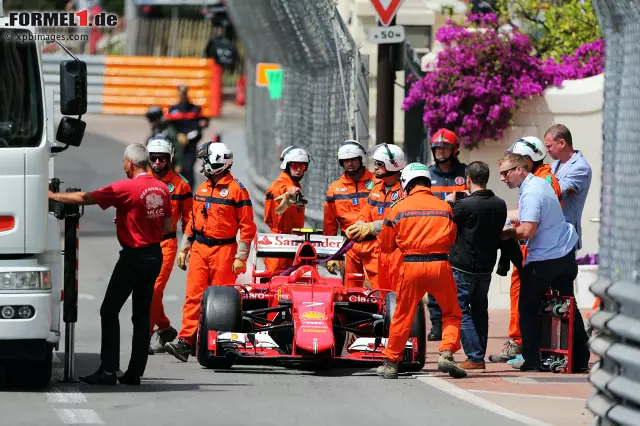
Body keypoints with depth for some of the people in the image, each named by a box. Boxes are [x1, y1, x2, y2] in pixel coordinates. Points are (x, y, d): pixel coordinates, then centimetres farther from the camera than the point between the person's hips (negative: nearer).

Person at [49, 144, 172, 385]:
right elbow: (167, 227, 11)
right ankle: (135, 372, 9)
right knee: (141, 314, 10)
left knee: (109, 311, -2)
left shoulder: (126, 188, -15)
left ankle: (108, 370, -7)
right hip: (155, 255, 7)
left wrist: (53, 196, -2)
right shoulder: (162, 189, 5)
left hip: (133, 257, -7)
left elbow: (85, 198, -13)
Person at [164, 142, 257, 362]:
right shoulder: (202, 189, 14)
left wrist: (241, 257, -11)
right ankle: (185, 342, -9)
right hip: (199, 249, 6)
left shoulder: (236, 190, -6)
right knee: (193, 295, -4)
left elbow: (247, 226, -8)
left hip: (223, 250, -6)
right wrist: (184, 248, 17)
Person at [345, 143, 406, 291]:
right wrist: (358, 227, -6)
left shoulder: (405, 189, -12)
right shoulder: (377, 189, 16)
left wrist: (370, 228, -20)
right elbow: (364, 216, 18)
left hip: (399, 250, -8)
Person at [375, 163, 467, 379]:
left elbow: (386, 245, 9)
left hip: (411, 265, 0)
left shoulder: (399, 208, 3)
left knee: (403, 316, 11)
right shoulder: (445, 207, 7)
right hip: (440, 264, 0)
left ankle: (391, 363, 16)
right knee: (452, 313, 15)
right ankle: (447, 354, -2)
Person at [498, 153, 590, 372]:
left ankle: (531, 359, 3)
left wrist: (507, 233, -11)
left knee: (528, 308, 4)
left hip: (543, 261, -9)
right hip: (565, 255, 9)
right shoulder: (541, 183, 9)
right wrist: (514, 229, 11)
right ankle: (580, 359, 15)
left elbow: (527, 230, -28)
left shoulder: (530, 194, -21)